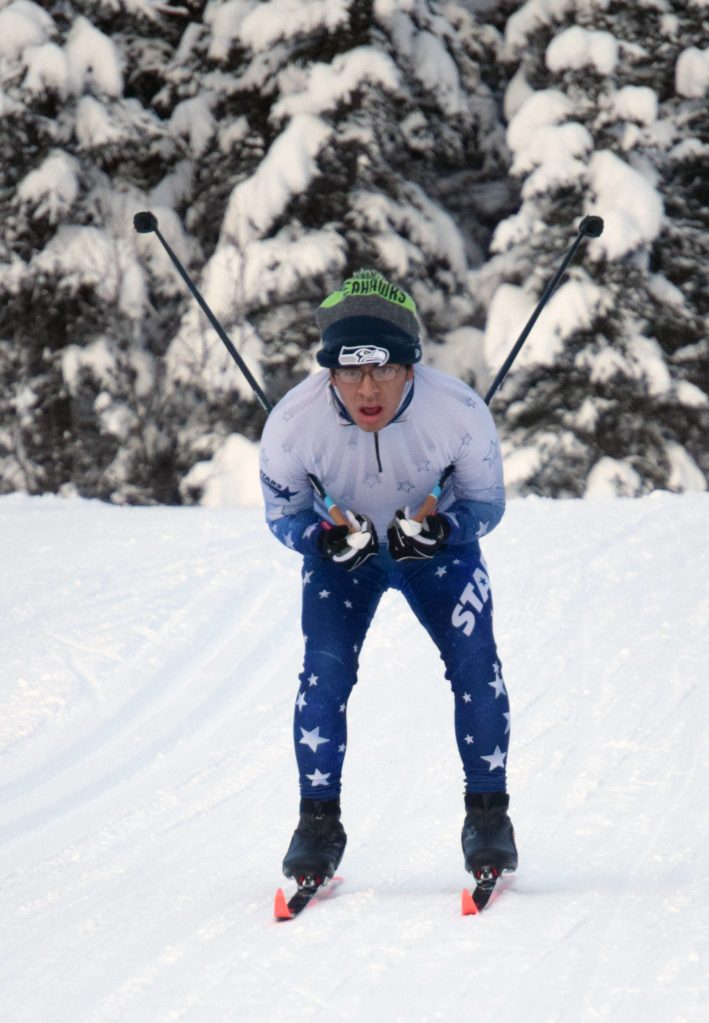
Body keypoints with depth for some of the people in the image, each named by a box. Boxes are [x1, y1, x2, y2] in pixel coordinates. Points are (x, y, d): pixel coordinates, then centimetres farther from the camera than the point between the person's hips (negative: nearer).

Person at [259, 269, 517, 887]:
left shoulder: (460, 412, -33)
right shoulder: (292, 424, -31)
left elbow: (488, 503, -14)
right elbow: (282, 514, -11)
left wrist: (440, 530, -35)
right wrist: (326, 536, -34)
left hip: (437, 543, 0)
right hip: (340, 549, 0)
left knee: (474, 662, -15)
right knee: (326, 668, -17)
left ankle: (488, 814, 1)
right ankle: (319, 822, 0)